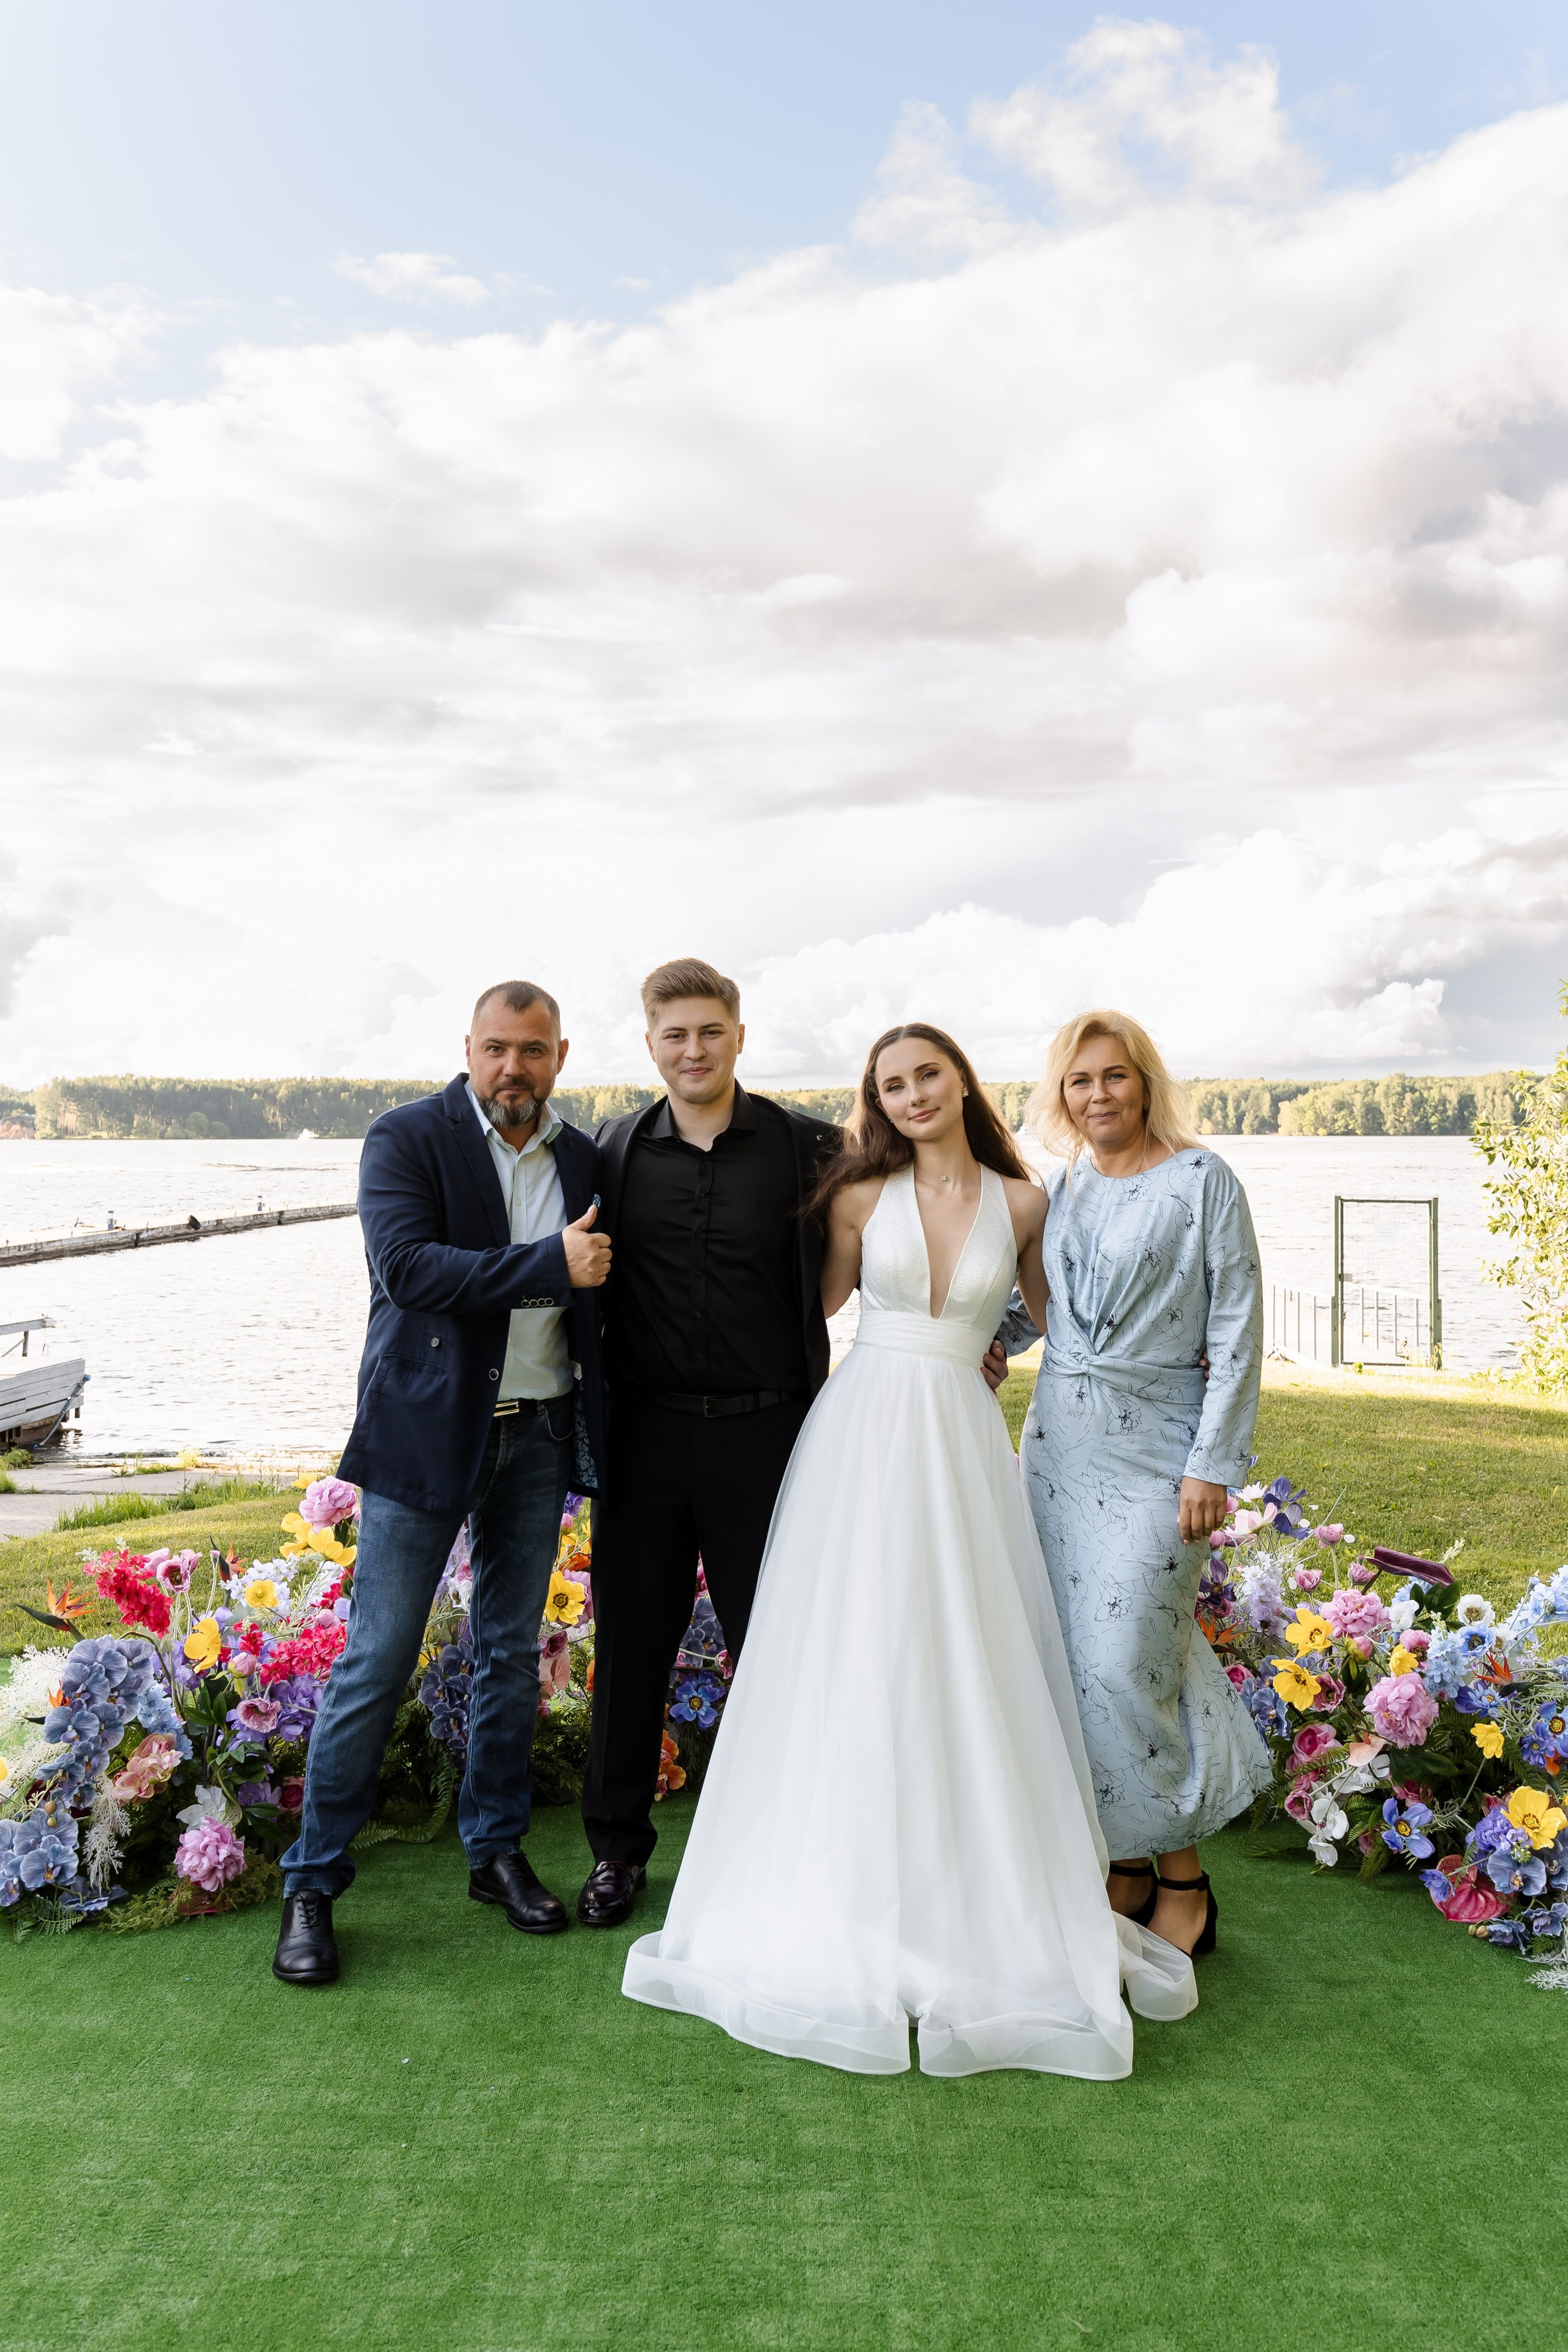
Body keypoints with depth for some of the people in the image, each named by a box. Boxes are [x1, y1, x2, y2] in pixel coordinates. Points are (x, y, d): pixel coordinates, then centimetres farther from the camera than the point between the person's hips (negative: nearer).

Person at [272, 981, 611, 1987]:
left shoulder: (585, 1159, 8)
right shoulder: (408, 1138, -6)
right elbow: (407, 1265, -21)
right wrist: (549, 1264, -23)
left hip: (539, 1432, 5)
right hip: (426, 1430, -4)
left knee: (513, 1653, 15)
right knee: (377, 1661, 0)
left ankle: (497, 1849, 31)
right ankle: (313, 1882, 16)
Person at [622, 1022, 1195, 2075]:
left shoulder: (1022, 1201, 4)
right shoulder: (862, 1195, 3)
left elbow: (1059, 1311, 16)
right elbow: (820, 1301, 16)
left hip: (963, 1441, 0)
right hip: (863, 1431, 0)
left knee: (967, 1663, 2)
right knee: (854, 1661, 3)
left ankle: (986, 1901, 20)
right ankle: (851, 1899, 18)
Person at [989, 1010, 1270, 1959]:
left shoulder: (1202, 1180, -5)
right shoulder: (1061, 1189, 11)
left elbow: (1237, 1329, -8)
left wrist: (1213, 1465, -13)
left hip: (1156, 1447, -6)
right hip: (1059, 1440, 6)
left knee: (1126, 1665, -8)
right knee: (1075, 1661, 7)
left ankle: (1184, 1881, 12)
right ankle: (1128, 1869, 23)